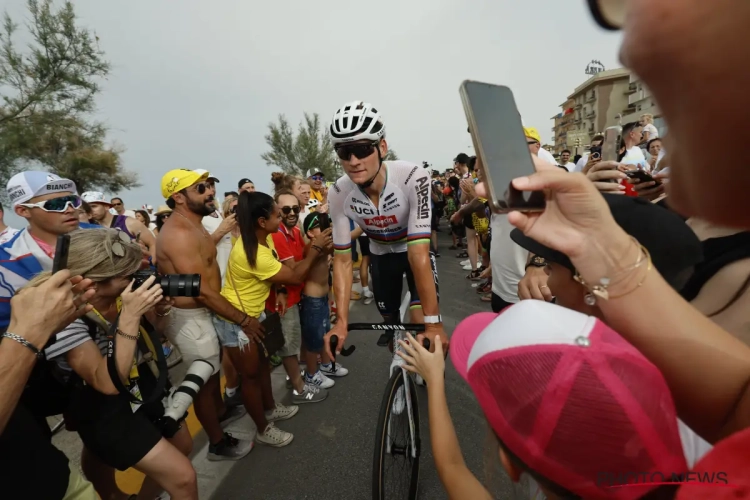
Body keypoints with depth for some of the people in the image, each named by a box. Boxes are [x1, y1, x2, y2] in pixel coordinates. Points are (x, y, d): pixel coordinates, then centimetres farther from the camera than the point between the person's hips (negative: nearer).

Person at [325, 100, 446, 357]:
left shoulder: (413, 178, -36)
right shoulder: (338, 195, -25)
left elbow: (418, 252, -38)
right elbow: (342, 259, -20)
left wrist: (433, 322, -37)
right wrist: (341, 321, -26)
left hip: (414, 250, -2)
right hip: (381, 255, 3)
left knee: (421, 320, -21)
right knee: (390, 319, 13)